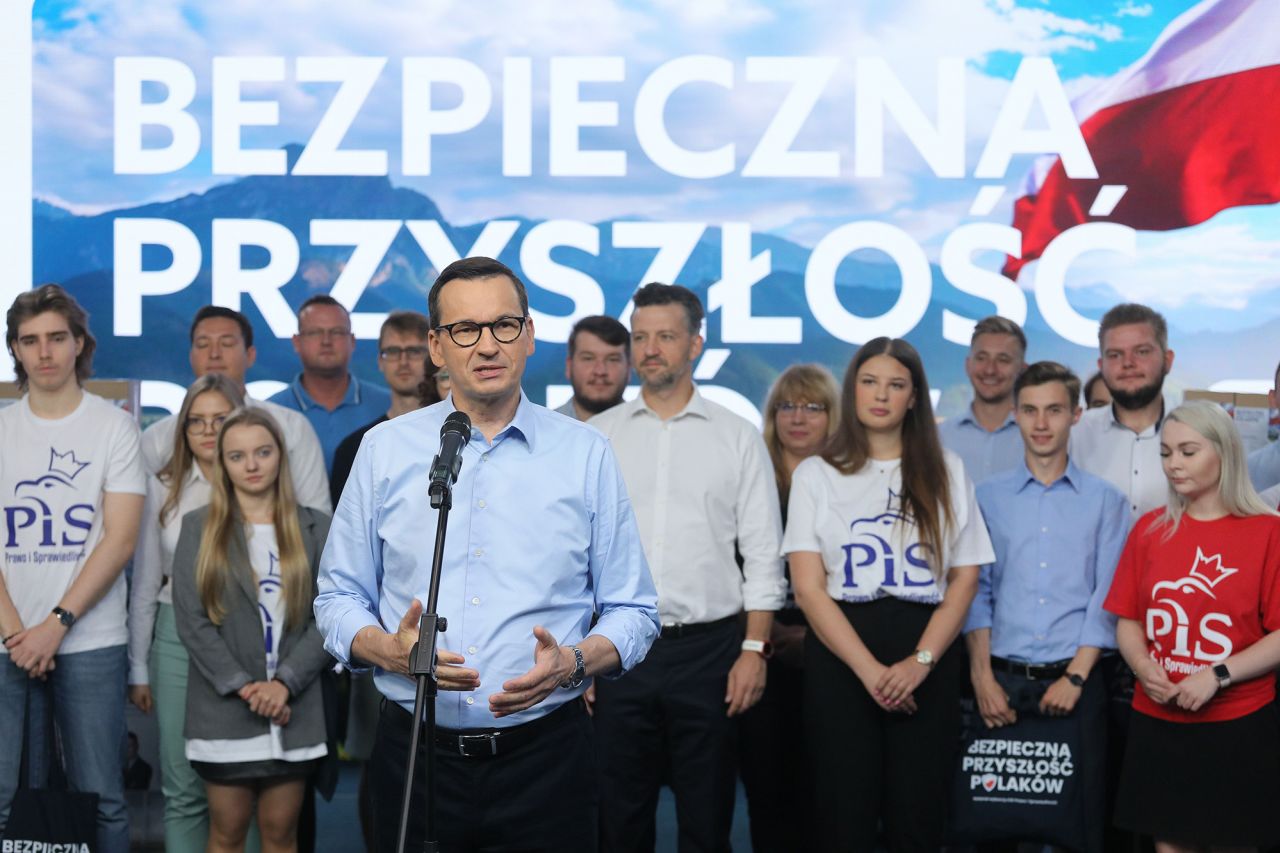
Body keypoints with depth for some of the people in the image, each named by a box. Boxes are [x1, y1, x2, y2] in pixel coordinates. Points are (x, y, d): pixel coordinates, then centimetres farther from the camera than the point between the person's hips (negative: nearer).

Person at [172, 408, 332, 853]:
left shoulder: (315, 527, 7)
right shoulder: (199, 527, 4)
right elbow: (191, 621, -3)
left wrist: (285, 684, -12)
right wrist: (242, 687, -12)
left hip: (294, 711, 1)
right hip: (224, 711, -1)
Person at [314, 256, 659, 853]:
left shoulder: (586, 454, 2)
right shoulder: (384, 450, 4)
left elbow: (633, 612, 5)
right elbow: (338, 598, 8)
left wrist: (573, 662, -14)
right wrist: (390, 649, -13)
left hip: (546, 753, 0)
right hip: (416, 752, 1)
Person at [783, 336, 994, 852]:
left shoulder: (945, 471, 10)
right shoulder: (815, 474, 6)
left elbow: (965, 578, 4)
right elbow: (808, 587, -2)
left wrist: (921, 661, -10)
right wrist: (869, 669, -13)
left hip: (925, 662, 1)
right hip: (839, 657, -1)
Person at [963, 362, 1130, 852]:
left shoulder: (1105, 501, 4)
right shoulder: (988, 498, 7)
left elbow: (1107, 598, -1)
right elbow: (977, 591, 3)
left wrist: (1075, 678, -9)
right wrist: (982, 676, -6)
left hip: (1077, 683, -1)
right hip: (1003, 682, 1)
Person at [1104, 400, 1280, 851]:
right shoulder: (1150, 529, 6)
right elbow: (1129, 619, 9)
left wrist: (1219, 677, -17)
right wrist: (1145, 669, -8)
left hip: (1239, 727, -3)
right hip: (1157, 723, 3)